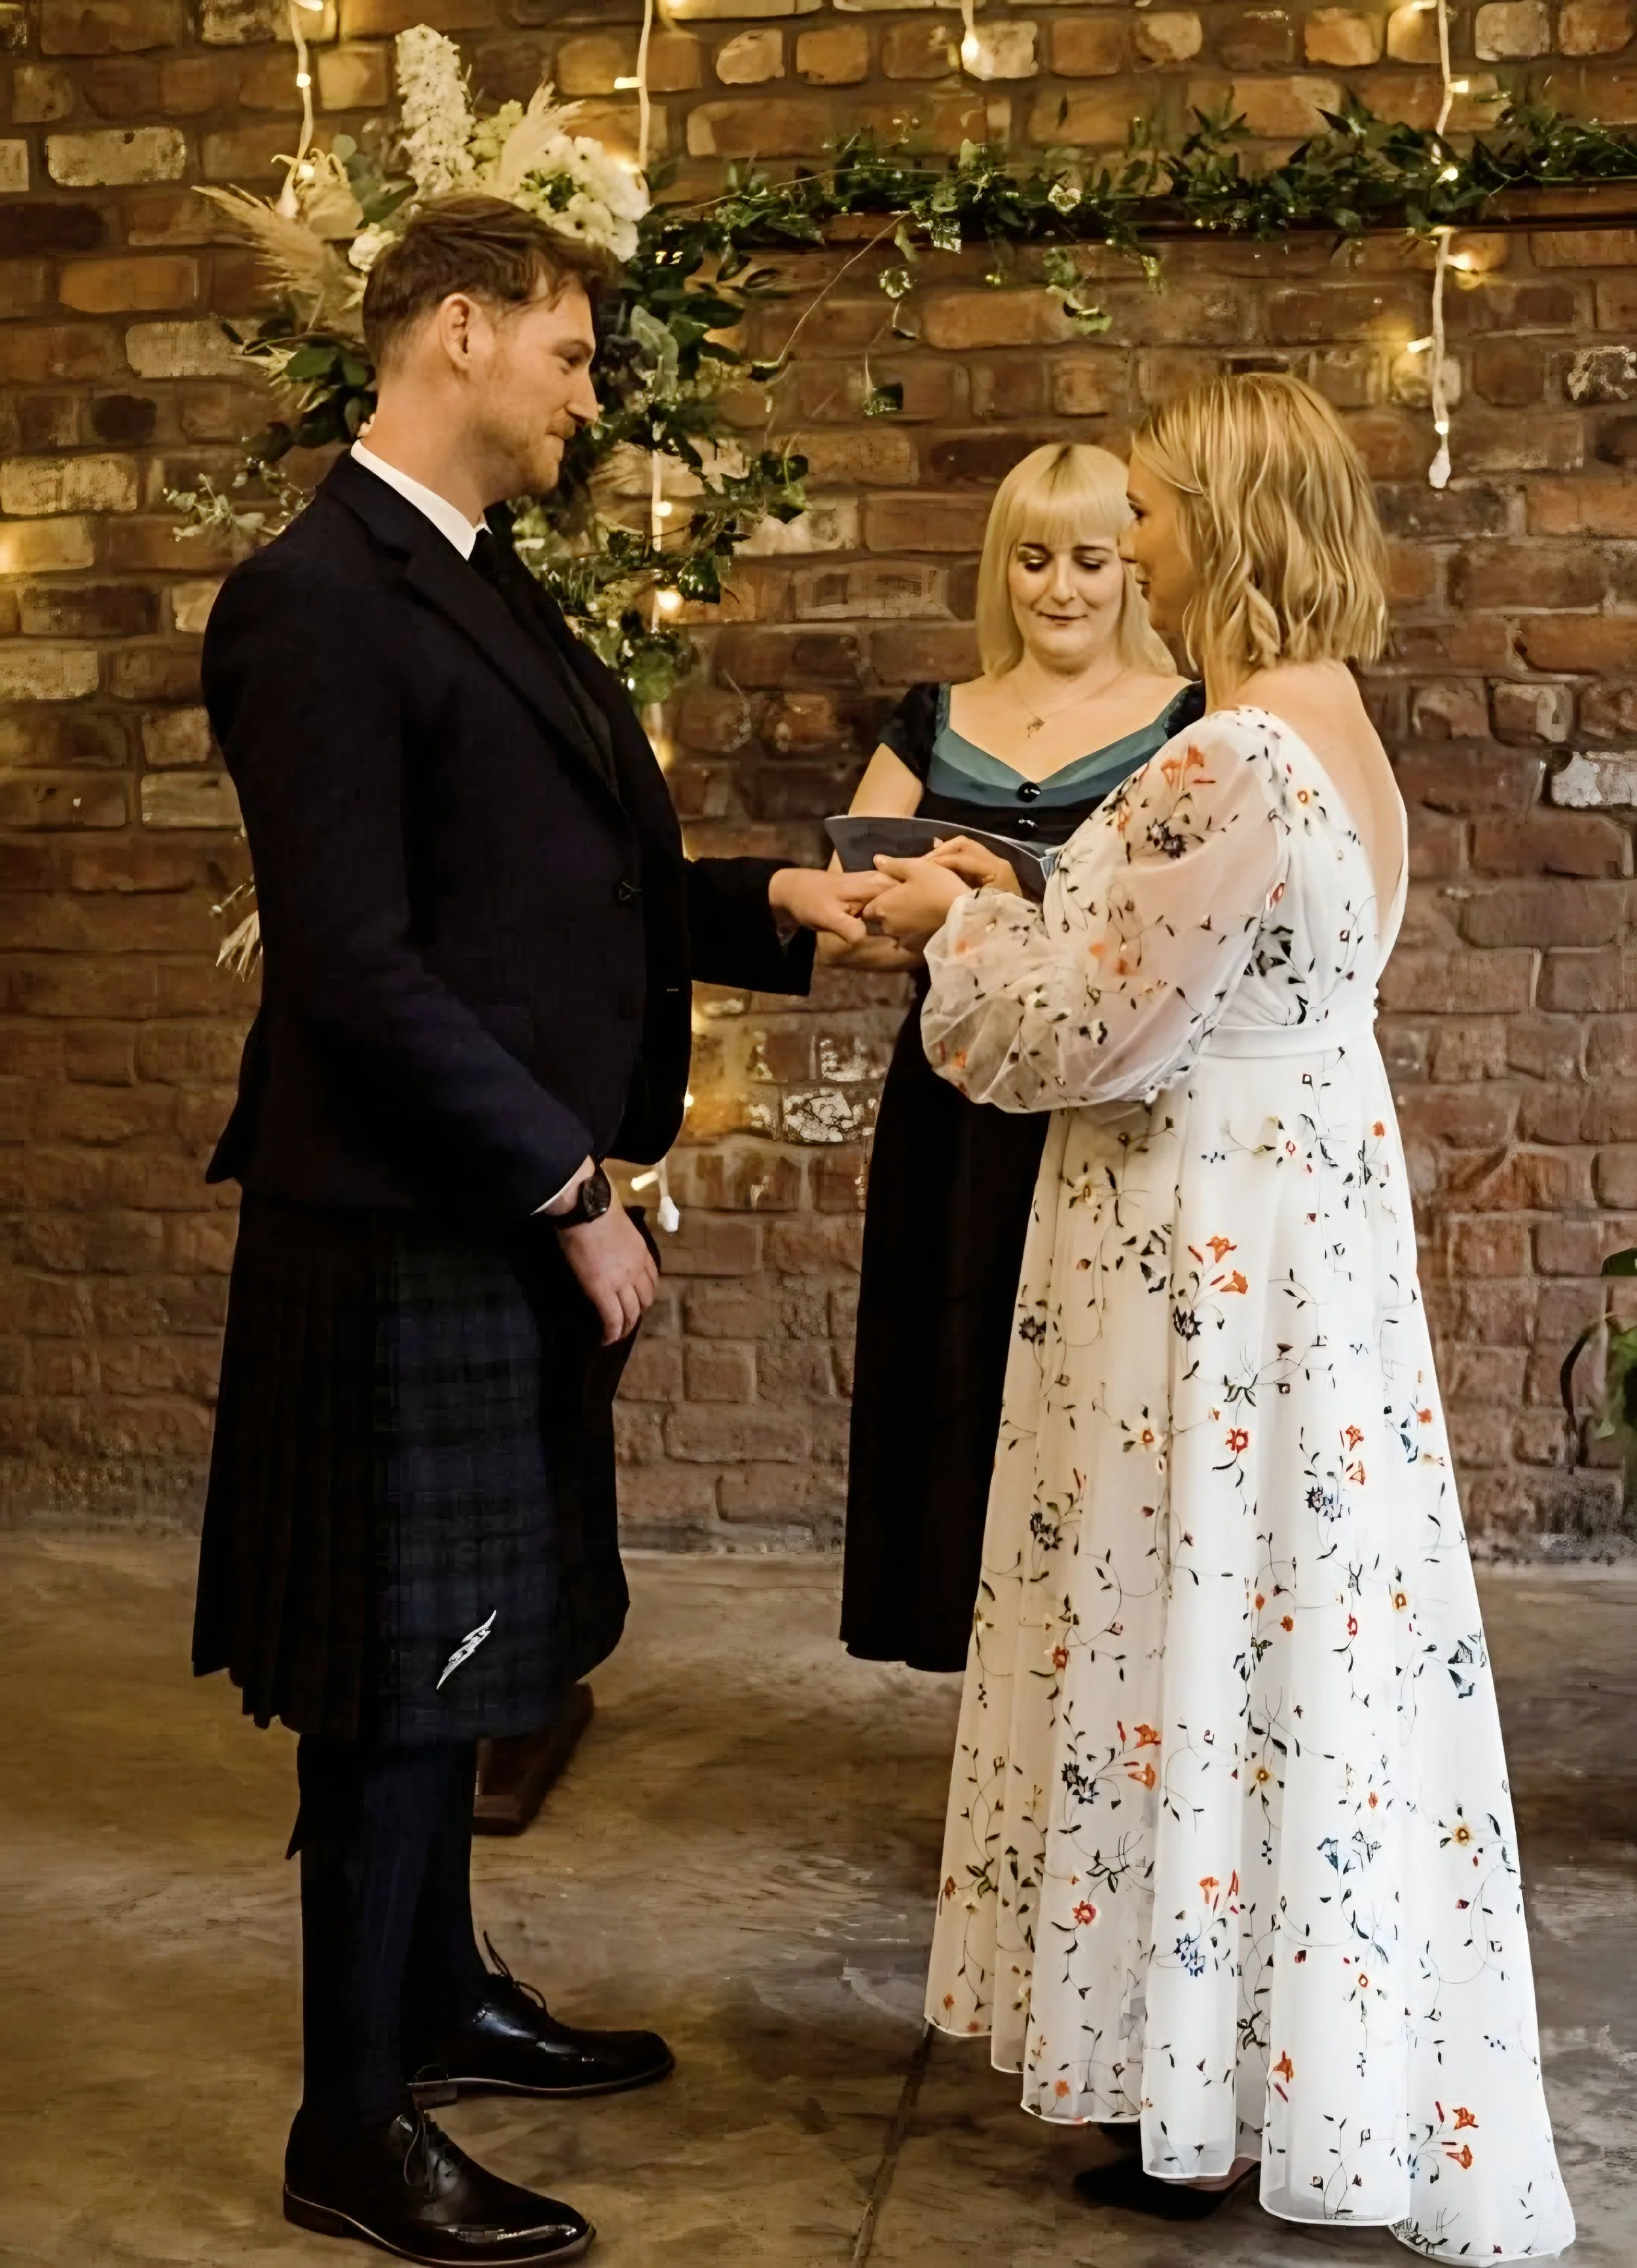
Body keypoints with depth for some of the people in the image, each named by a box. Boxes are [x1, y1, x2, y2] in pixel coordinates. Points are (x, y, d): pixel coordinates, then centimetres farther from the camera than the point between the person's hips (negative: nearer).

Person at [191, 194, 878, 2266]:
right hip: (404, 1237, -9)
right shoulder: (315, 601, -16)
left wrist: (776, 905, 4)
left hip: (502, 1225, 9)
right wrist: (572, 1192, -18)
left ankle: (437, 2000, 37)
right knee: (397, 1679, 1)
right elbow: (356, 965, -21)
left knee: (458, 1649, 20)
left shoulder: (485, 587, 14)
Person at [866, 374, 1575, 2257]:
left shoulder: (1233, 761, -21)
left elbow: (1086, 1039, -18)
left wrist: (960, 927, -2)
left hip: (1209, 1262, -10)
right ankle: (1312, 2078, 29)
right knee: (1288, 1647, 16)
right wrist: (1017, 909, 13)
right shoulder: (1325, 730, 10)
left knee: (1205, 1646, 1)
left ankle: (1219, 2100, 16)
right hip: (1295, 1226, 10)